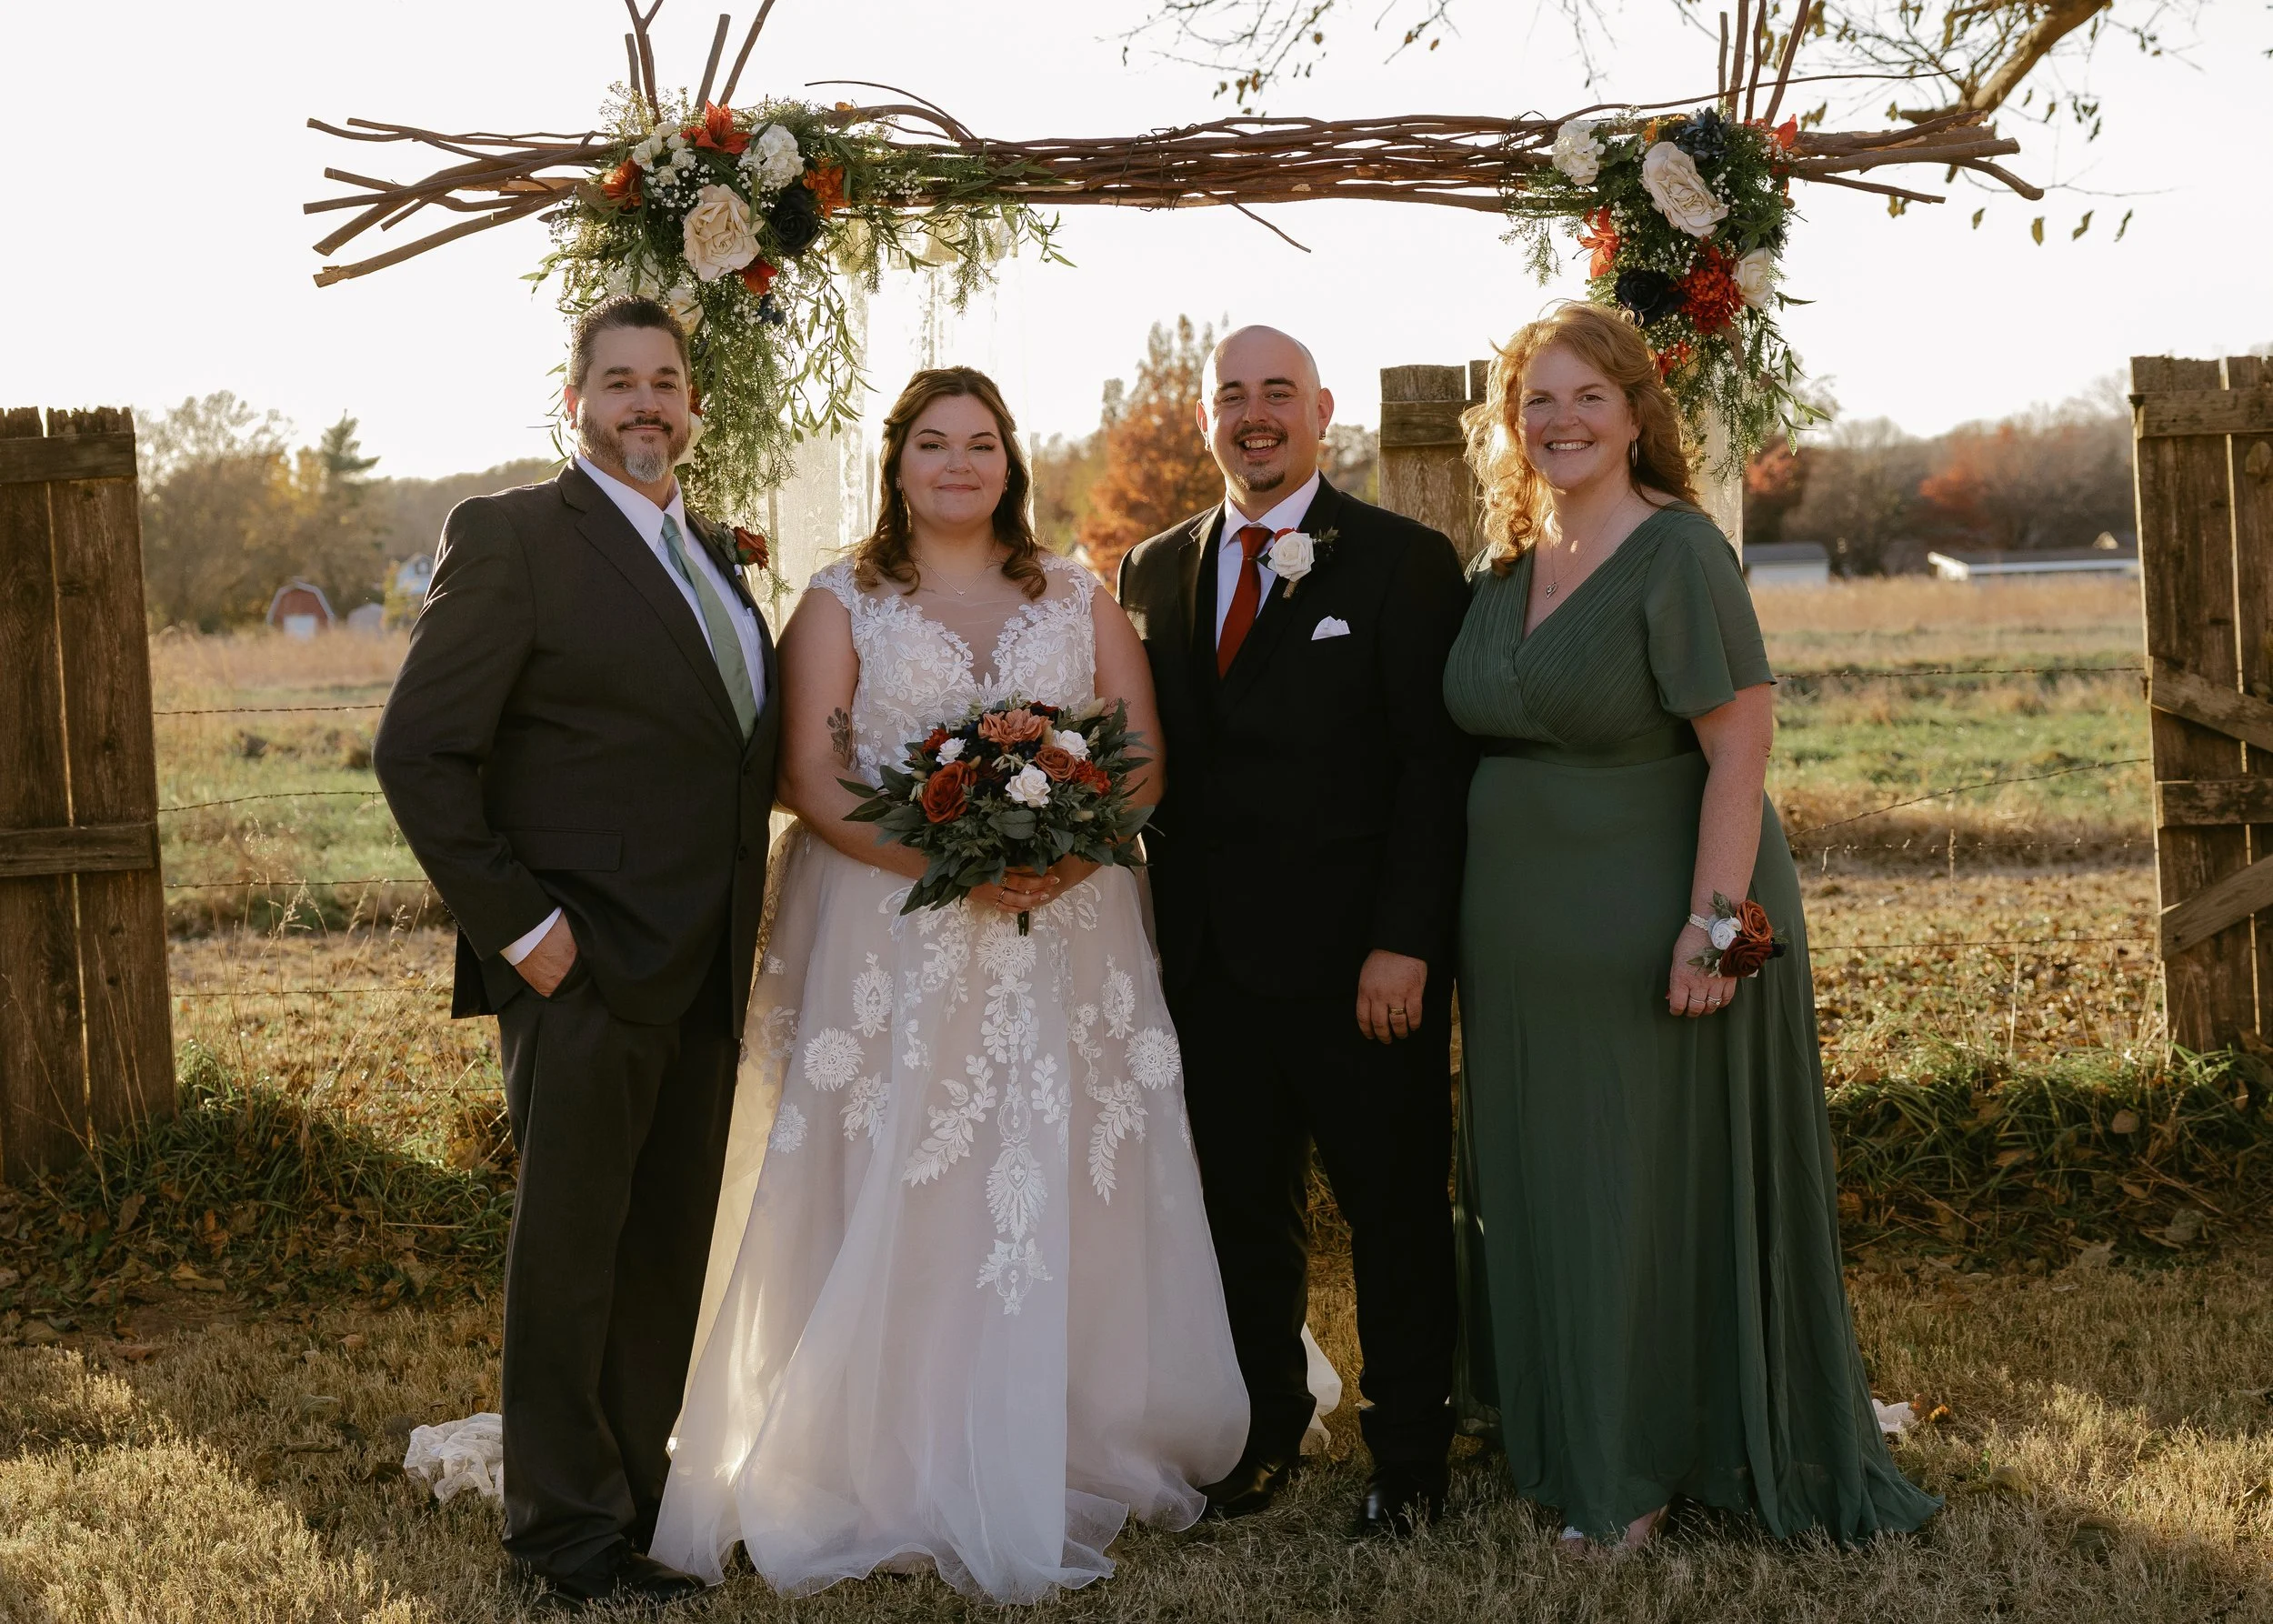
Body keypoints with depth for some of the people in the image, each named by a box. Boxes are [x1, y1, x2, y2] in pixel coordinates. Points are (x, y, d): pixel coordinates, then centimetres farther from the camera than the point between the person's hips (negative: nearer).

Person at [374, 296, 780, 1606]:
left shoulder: (714, 554, 15)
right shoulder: (512, 538, -8)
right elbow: (421, 751, -13)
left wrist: (743, 920, 10)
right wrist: (516, 923, -16)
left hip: (707, 973, 7)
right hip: (587, 962, -7)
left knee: (671, 1244, 14)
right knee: (571, 1243, 3)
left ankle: (640, 1489, 27)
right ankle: (571, 1529, 14)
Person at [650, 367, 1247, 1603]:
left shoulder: (1079, 603, 15)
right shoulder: (840, 604, 7)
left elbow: (1146, 760, 8)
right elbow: (811, 781, -4)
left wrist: (1071, 848, -13)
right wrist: (947, 859, -18)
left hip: (1065, 942, 2)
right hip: (893, 942, -2)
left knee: (1061, 1210, 1)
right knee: (891, 1212, -4)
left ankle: (1061, 1462, 12)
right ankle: (895, 1474, 4)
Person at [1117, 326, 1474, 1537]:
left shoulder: (1404, 562, -3)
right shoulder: (1154, 570, 12)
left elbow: (1435, 767, -8)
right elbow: (1153, 761, 13)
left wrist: (1403, 944, -15)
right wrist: (1164, 927, 3)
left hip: (1361, 962, -4)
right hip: (1210, 958, 4)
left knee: (1396, 1211, 6)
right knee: (1242, 1209, 12)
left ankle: (1407, 1451, 20)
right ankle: (1264, 1427, 27)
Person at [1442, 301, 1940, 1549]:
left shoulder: (1677, 555, -13)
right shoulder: (1506, 567, 9)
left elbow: (1741, 748, -18)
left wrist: (1712, 924, -24)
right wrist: (1445, 920, 8)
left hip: (1651, 932, -7)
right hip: (1524, 948, 7)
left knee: (1652, 1188, 3)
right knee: (1539, 1187, 14)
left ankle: (1643, 1470, 17)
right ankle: (1563, 1435, 30)